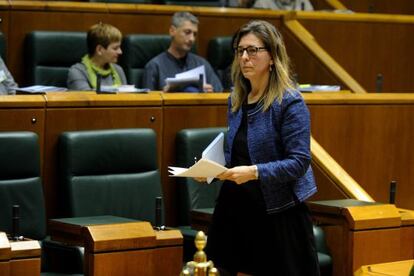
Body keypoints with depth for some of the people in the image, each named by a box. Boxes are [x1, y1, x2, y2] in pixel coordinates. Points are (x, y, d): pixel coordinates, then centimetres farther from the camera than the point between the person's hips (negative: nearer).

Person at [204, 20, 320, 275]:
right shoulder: (237, 100, 10)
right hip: (237, 208, 7)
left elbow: (299, 162, -18)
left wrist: (254, 172, -28)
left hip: (278, 212, -6)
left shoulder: (289, 102, -12)